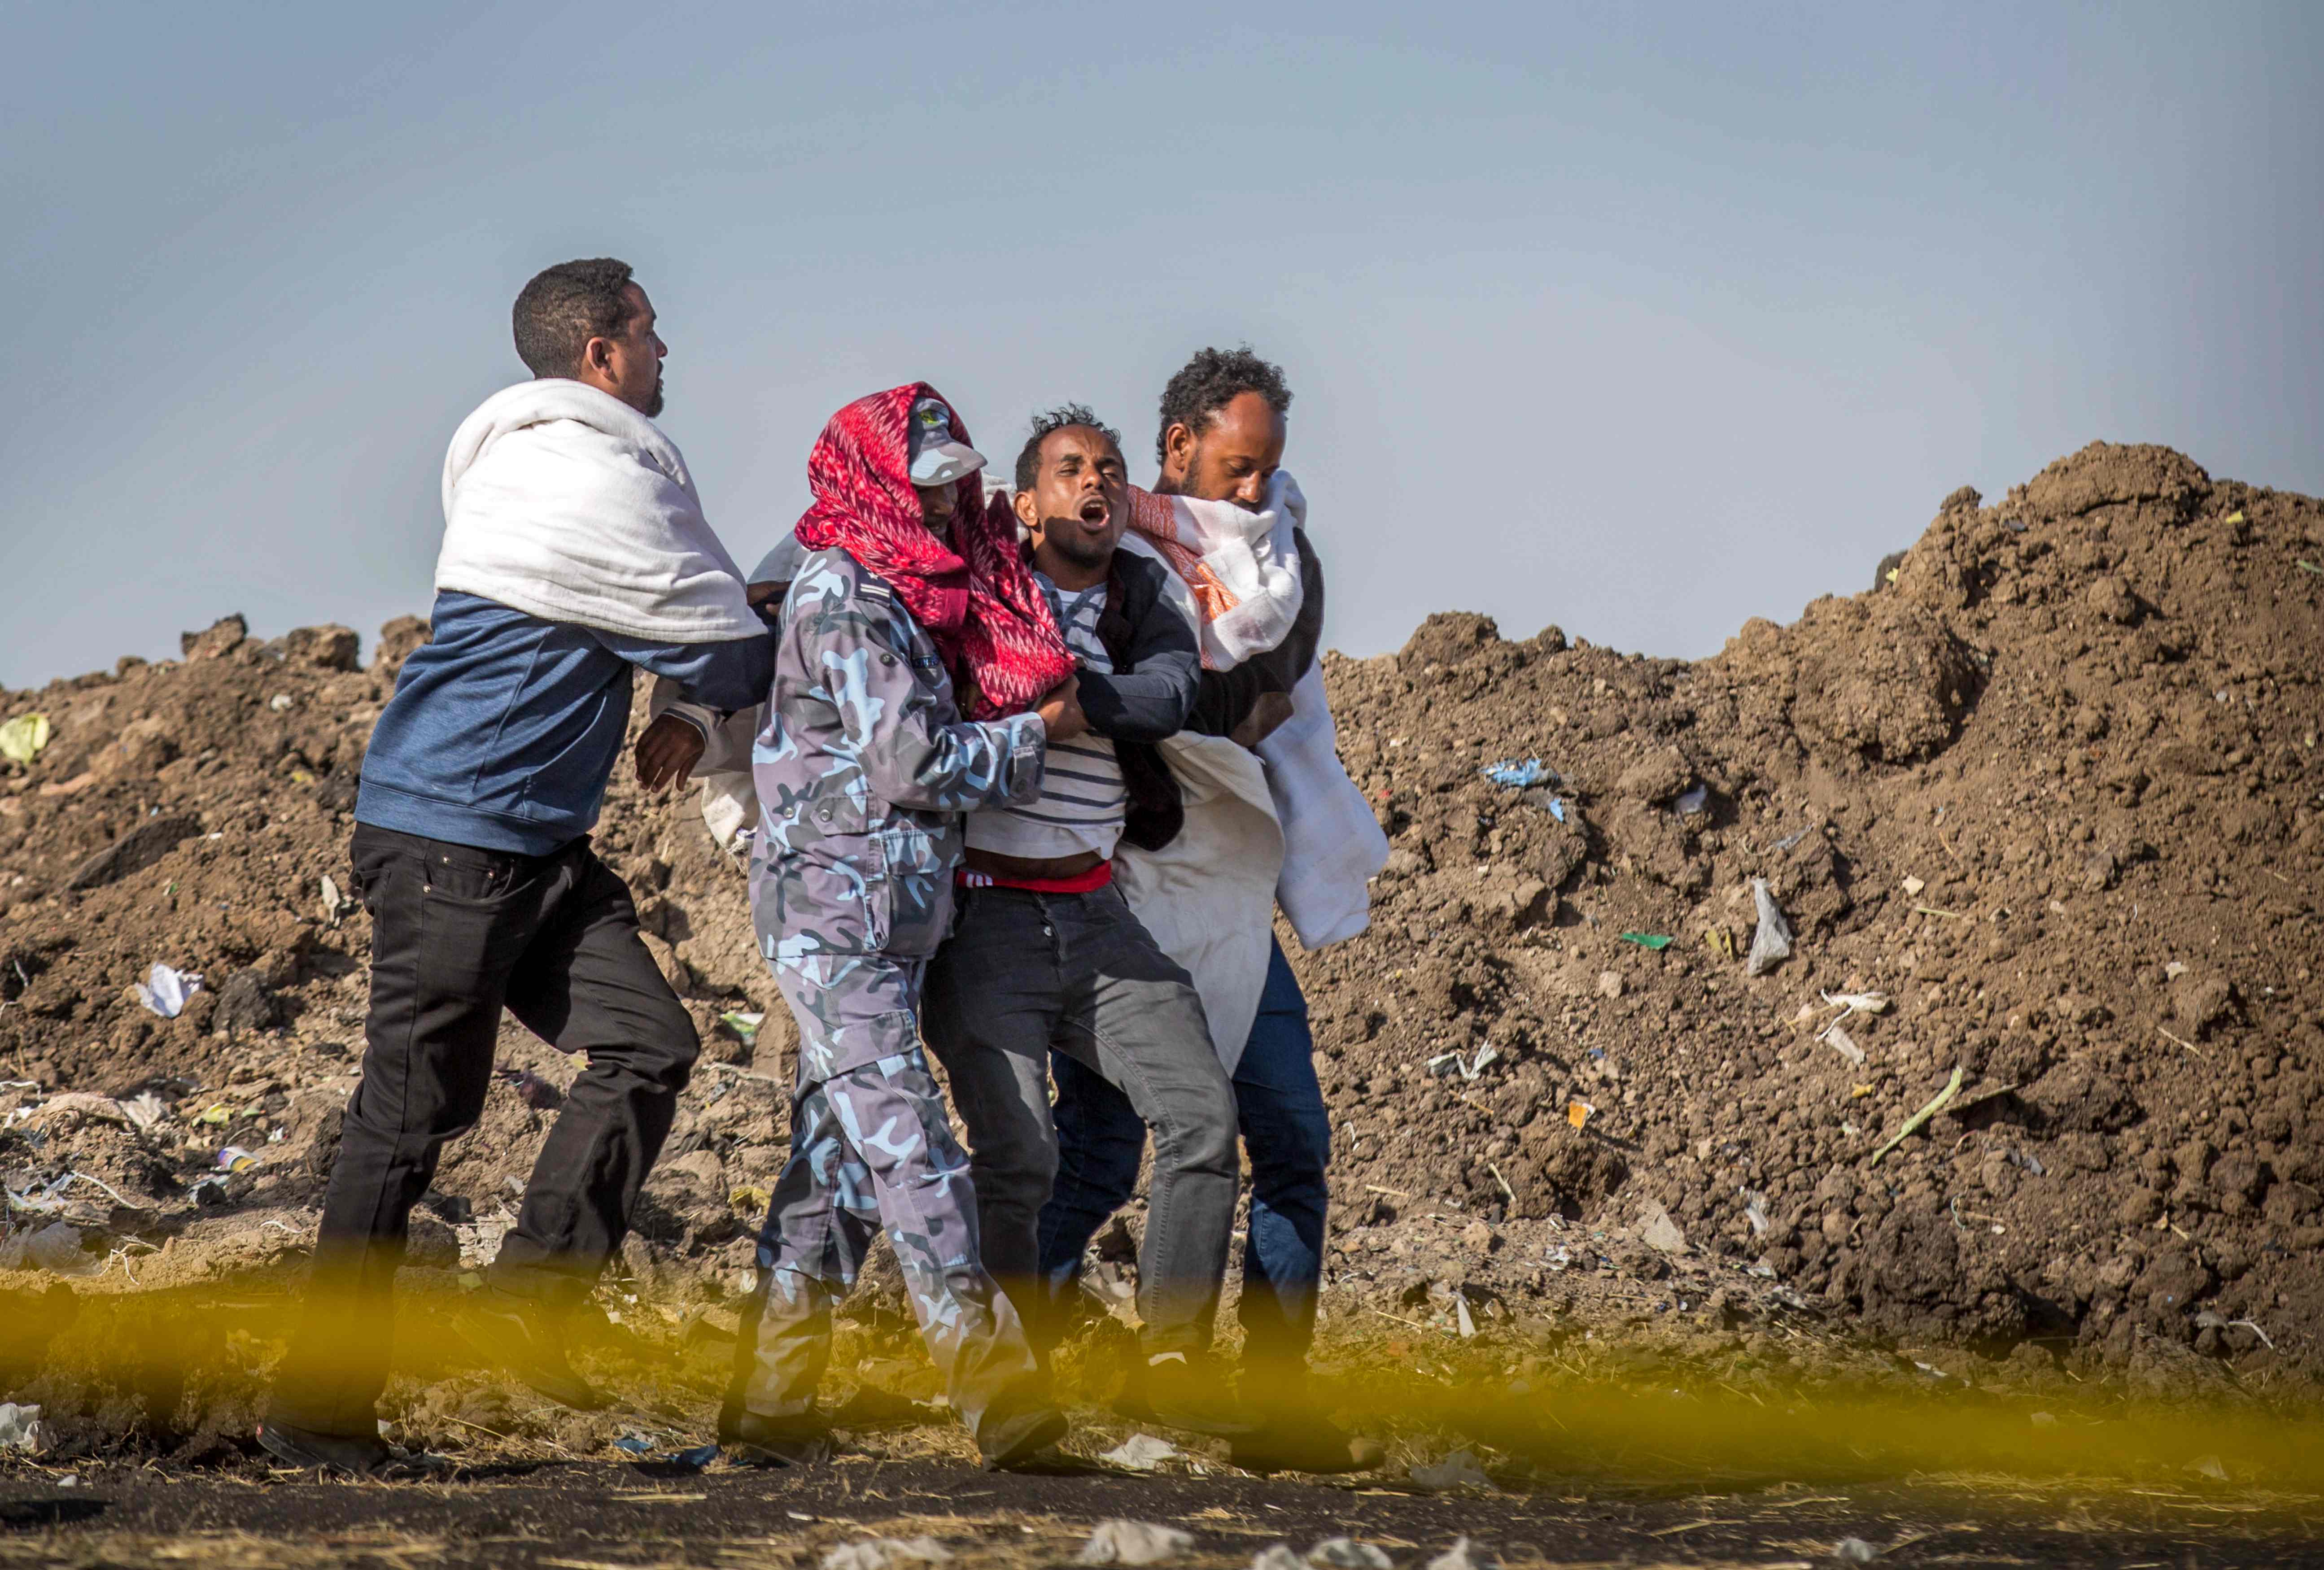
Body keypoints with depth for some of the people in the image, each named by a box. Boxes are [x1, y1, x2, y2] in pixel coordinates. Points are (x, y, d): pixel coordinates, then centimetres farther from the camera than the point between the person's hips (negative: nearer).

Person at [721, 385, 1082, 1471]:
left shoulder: (909, 588, 16)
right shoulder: (848, 598, -13)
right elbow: (912, 764, -17)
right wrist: (1035, 734, -5)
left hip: (881, 917, 10)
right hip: (837, 904, -10)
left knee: (836, 1155, 9)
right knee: (907, 1148, -12)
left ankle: (769, 1407, 13)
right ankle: (996, 1391, -18)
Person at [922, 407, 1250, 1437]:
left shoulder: (1141, 598, 9)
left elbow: (1166, 697, -11)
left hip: (1094, 915, 5)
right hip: (984, 917, -5)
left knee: (1203, 1112, -7)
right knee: (1018, 1155, -17)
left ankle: (1173, 1360, 3)